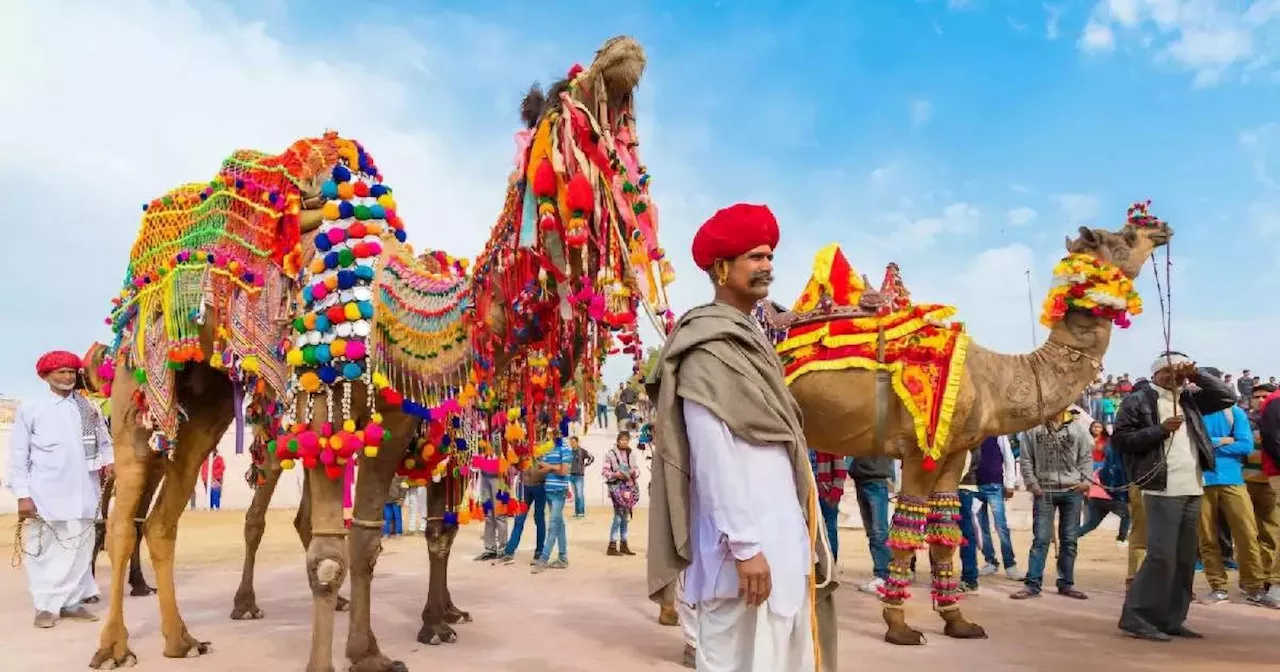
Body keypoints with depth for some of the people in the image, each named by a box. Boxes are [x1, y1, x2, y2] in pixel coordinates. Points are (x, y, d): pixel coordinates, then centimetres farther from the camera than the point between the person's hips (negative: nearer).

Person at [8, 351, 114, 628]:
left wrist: (109, 460, -3)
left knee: (79, 548, 5)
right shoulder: (30, 409, 0)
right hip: (45, 494, -2)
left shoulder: (89, 409, 8)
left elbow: (104, 441, 18)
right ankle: (46, 606, 13)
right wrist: (23, 494, -5)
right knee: (44, 550, 3)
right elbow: (18, 454, 0)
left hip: (82, 493, 3)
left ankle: (72, 601, 14)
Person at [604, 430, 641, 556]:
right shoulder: (610, 454, -4)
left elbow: (637, 468, 15)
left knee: (626, 517, 12)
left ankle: (623, 544, 21)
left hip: (629, 487, 5)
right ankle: (612, 546, -6)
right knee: (618, 516, -11)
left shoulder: (631, 454, 10)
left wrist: (634, 472, -7)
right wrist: (615, 475, -20)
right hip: (617, 487, -5)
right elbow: (605, 471, -5)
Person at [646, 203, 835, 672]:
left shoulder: (752, 337, 15)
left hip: (782, 531, 9)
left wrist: (800, 535, 15)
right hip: (745, 539, -9)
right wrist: (744, 546, -21)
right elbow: (712, 457, -20)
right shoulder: (707, 349, -13)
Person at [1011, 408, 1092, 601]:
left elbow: (1086, 457, 7)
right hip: (1044, 491, -2)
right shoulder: (1034, 429, -1)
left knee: (1069, 540, 9)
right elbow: (1026, 459, 1)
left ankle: (1066, 584, 20)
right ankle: (1032, 585, 2)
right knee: (1040, 539, -2)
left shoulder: (1078, 429, 4)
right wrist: (1032, 483, -5)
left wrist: (1086, 481, -4)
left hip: (1072, 491, 2)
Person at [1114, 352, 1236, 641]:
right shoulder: (1138, 400, -3)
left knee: (1185, 558, 10)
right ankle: (1137, 618, -5)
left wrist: (1196, 375, 5)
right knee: (1161, 556, -11)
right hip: (1162, 491, -7)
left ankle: (1171, 620, 18)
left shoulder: (1189, 399, 16)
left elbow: (1227, 397, 16)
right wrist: (1161, 429, -16)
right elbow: (1119, 439, -9)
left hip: (1192, 491, 7)